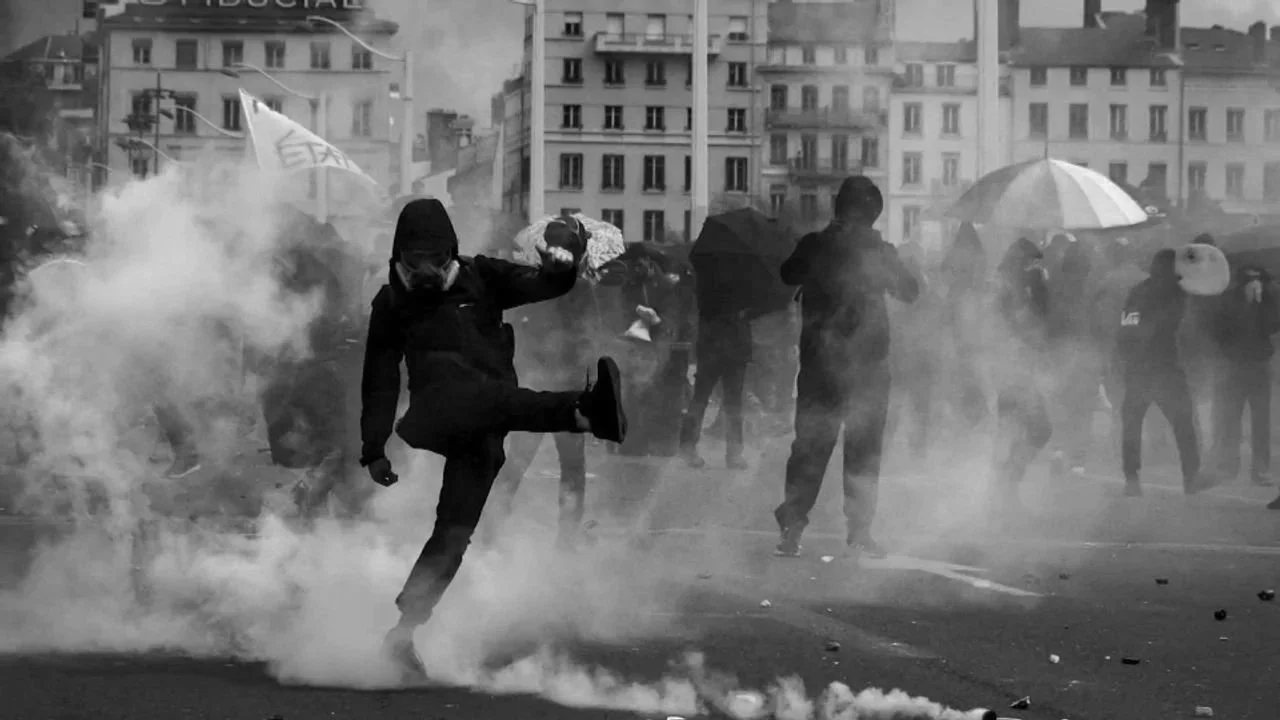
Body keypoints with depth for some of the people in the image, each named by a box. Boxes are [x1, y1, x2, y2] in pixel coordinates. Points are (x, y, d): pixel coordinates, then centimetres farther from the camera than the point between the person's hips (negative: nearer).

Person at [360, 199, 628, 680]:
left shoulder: (479, 279, 14)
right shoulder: (392, 303, 16)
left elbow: (545, 286, 5)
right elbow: (379, 381, 18)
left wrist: (562, 266, -17)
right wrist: (374, 450, 14)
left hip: (483, 432, 2)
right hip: (441, 412, -2)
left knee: (454, 533, -7)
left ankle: (403, 631, 0)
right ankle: (586, 412, -60)